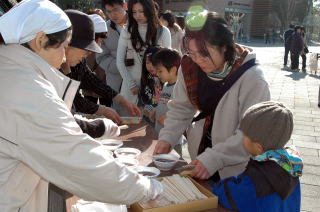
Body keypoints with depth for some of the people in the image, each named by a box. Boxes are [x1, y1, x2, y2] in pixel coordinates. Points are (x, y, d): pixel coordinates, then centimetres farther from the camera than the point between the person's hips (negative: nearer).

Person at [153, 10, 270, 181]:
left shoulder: (251, 78, -25)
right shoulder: (190, 68, -10)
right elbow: (180, 108, -2)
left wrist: (213, 158, -33)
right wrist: (167, 137, -17)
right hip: (200, 152, 5)